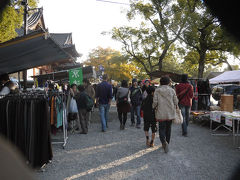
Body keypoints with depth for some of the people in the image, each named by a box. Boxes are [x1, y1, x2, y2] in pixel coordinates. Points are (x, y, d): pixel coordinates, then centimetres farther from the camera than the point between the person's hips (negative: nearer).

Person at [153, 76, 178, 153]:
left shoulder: (157, 91, -5)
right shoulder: (172, 90, -1)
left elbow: (155, 102, -8)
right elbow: (176, 102, -1)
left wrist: (154, 107, 12)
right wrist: (174, 108, 18)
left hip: (161, 113, -2)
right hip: (170, 113, 2)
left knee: (162, 129, 2)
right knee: (168, 128, 16)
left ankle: (164, 142, -21)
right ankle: (167, 143, 26)